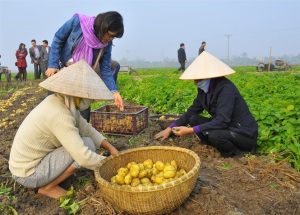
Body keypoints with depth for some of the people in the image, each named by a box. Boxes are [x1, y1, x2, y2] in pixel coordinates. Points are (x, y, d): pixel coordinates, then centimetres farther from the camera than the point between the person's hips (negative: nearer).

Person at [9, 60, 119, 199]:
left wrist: (110, 147, -5)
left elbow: (87, 130, 5)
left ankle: (43, 180, 12)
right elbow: (83, 157, -33)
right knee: (87, 145, -17)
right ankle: (48, 186, -3)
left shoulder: (64, 103, -3)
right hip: (28, 173, -9)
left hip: (26, 163, 9)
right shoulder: (59, 113, -30)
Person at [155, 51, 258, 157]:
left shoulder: (225, 88, -26)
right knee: (194, 119, -5)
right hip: (226, 128, 8)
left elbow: (221, 121, -34)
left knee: (213, 135, -35)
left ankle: (233, 151, -2)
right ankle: (222, 147, 3)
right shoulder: (204, 89, -1)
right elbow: (191, 112, 5)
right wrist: (170, 128, -1)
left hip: (245, 134, -8)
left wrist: (190, 130, -33)